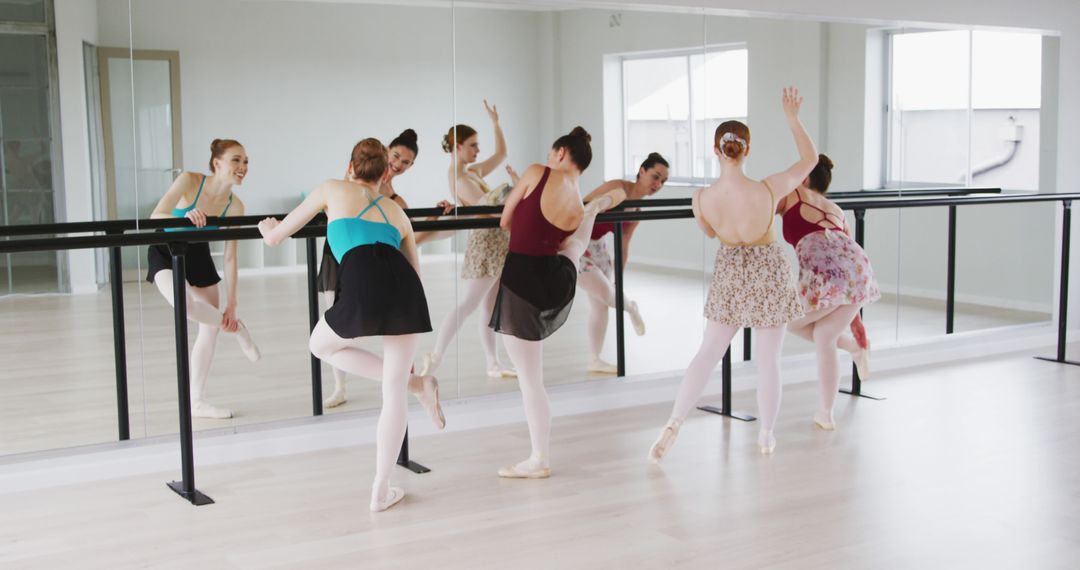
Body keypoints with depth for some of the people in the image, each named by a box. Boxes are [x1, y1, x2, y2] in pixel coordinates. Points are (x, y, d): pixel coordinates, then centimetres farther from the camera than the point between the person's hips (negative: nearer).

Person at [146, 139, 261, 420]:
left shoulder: (235, 206, -14)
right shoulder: (189, 181, -24)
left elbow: (230, 257, -10)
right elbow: (156, 216, -32)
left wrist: (231, 304, -11)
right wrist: (185, 217, -54)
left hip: (198, 255, 5)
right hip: (166, 251, -5)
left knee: (210, 326, 5)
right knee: (184, 302, -35)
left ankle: (197, 401, 18)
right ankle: (236, 328, -5)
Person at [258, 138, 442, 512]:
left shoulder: (333, 189, 25)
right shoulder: (397, 212, 33)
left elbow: (275, 238, 29)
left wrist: (268, 227, 53)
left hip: (364, 288, -3)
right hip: (406, 288, 3)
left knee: (321, 346, 29)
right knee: (393, 394, 16)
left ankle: (416, 384, 19)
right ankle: (381, 490, 18)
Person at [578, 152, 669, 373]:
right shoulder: (618, 189, -22)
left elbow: (623, 244, 10)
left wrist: (619, 276, 10)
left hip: (597, 246, 9)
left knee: (600, 303, 10)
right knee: (606, 295, -7)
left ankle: (595, 360, 22)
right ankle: (631, 308, 29)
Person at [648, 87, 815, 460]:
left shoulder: (702, 199, -18)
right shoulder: (769, 190, -24)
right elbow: (810, 160, -8)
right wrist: (793, 118, -5)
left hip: (730, 276, 2)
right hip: (769, 276, -1)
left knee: (708, 353, 12)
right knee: (768, 360, 12)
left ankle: (673, 424, 2)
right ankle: (766, 435, 25)